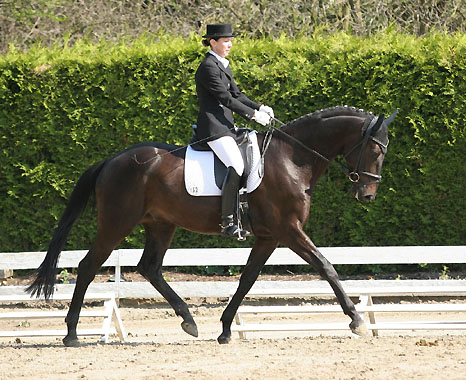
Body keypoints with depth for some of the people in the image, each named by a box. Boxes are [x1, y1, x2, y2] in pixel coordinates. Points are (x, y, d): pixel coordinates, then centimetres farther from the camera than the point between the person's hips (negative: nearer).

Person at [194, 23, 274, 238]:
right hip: (213, 127, -11)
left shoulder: (223, 65, 19)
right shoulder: (208, 67, -12)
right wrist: (253, 114, -14)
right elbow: (226, 98, -15)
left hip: (225, 126, 11)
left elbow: (236, 94, 21)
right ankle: (227, 222, -27)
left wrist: (260, 108, 7)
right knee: (236, 166, -25)